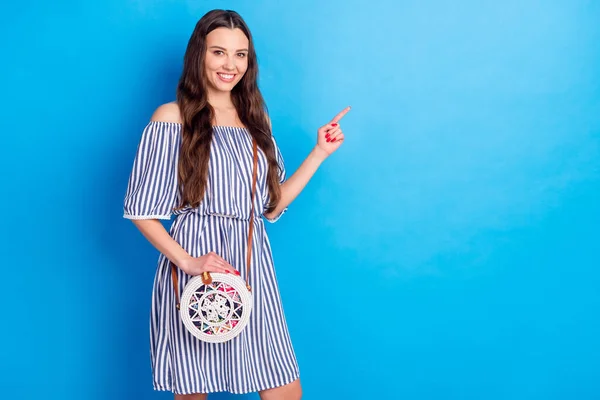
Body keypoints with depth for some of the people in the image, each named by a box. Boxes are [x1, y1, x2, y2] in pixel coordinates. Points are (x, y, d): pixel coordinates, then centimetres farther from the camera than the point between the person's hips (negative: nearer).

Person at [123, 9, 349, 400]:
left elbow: (271, 206, 12)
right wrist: (186, 262, -17)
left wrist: (319, 154, 8)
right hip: (194, 270, -4)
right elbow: (141, 209, -5)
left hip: (251, 266, 4)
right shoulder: (172, 116, -3)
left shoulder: (256, 117, 13)